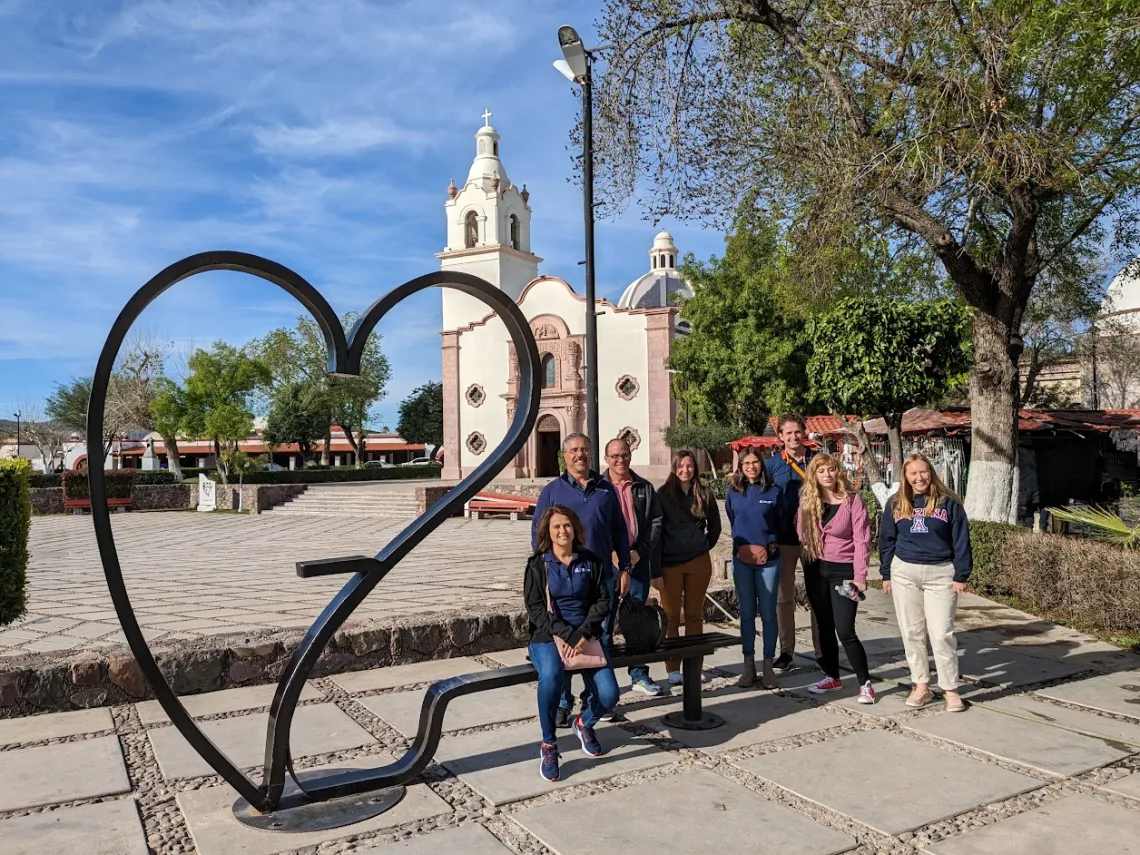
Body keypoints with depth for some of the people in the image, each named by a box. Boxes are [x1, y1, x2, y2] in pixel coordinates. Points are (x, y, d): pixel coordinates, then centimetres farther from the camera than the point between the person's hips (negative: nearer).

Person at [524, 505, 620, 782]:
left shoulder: (591, 562, 6)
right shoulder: (537, 565, 0)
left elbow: (602, 601, 3)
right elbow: (535, 609, -7)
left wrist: (584, 633, -13)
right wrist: (568, 635, -18)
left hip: (586, 636, 3)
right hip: (548, 638, -2)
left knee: (608, 695, -15)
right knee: (551, 674, -36)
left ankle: (584, 723, 22)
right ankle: (549, 744, -14)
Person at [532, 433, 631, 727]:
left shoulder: (606, 489, 10)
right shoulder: (552, 490, 4)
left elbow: (619, 531, 12)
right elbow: (538, 533, 3)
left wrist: (625, 568, 7)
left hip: (603, 576, 2)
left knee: (601, 640, 9)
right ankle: (562, 703, 14)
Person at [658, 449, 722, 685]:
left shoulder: (704, 495, 6)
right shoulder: (664, 494, 0)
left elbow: (715, 526, 18)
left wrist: (705, 546, 10)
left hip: (698, 561, 2)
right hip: (670, 562, -2)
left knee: (694, 614, 9)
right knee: (671, 615, 1)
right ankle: (673, 669, 8)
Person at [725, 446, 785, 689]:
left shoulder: (774, 492, 1)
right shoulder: (734, 492, 6)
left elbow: (781, 523, 7)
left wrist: (768, 546, 0)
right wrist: (742, 546, 7)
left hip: (768, 559, -2)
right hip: (742, 559, 2)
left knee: (768, 613, 3)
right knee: (747, 613, 7)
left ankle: (768, 667, 11)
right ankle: (749, 666, 15)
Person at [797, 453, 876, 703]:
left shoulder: (852, 500, -9)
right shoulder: (807, 500, 2)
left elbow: (861, 540, -11)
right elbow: (801, 531, 13)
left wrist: (859, 576, -14)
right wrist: (810, 549, 0)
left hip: (843, 570, -4)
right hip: (815, 570, 4)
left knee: (845, 631, -8)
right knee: (825, 626, 13)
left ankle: (865, 683, 7)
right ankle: (832, 677, 27)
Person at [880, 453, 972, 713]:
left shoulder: (948, 503, -2)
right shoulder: (895, 504, 6)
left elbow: (961, 541, -1)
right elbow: (887, 540, 10)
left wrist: (961, 576, -6)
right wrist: (886, 574, 7)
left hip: (940, 574, -3)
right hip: (904, 573, 3)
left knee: (942, 634, -3)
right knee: (912, 632, 7)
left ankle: (950, 689, 9)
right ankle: (921, 686, 18)